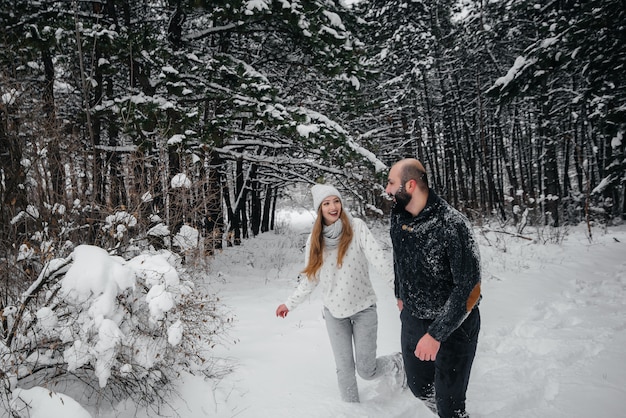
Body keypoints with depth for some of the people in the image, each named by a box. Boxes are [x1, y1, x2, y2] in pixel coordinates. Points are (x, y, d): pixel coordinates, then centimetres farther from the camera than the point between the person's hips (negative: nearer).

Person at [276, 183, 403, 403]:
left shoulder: (356, 227, -12)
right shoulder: (315, 239, 1)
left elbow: (380, 260, -20)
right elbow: (310, 278, 10)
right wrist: (290, 303, 14)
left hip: (363, 307, -3)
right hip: (334, 311, 3)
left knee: (366, 370, 2)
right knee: (344, 368, 8)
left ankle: (395, 362, 34)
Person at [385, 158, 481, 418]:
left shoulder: (452, 225, -27)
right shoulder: (398, 216, -5)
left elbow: (470, 289, -25)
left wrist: (436, 334, -25)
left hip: (452, 326, -6)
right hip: (412, 321, 6)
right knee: (419, 387, 22)